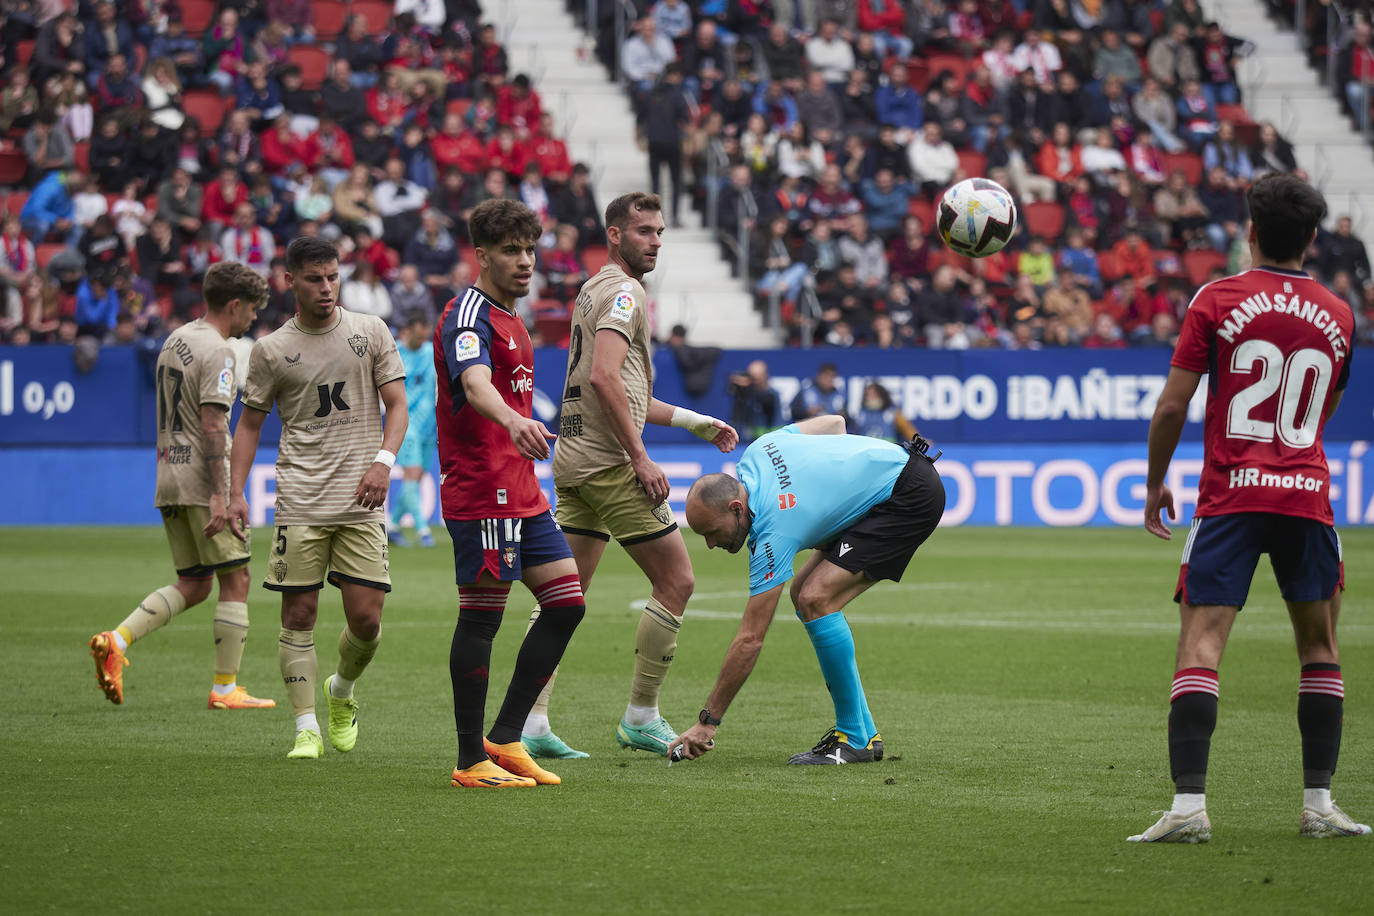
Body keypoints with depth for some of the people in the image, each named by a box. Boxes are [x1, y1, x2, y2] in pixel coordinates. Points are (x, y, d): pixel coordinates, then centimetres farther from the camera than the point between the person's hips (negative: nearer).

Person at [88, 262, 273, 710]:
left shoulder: (175, 340, 16)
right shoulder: (217, 350, -12)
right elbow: (211, 424, -19)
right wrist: (218, 495, -21)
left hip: (169, 480, 9)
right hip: (202, 480, -9)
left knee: (193, 585, 11)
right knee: (235, 580, 0)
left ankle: (116, 640, -6)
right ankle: (225, 688, 2)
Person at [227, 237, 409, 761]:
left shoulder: (370, 332, 7)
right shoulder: (271, 350, 6)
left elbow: (397, 404, 6)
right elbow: (250, 424, 12)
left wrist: (383, 461, -12)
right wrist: (236, 495, 3)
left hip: (360, 502, 0)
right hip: (300, 504, 0)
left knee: (366, 618, -3)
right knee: (299, 614, -5)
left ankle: (341, 690, 27)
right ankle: (306, 729, 2)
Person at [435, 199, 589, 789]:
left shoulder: (509, 320, 20)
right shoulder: (468, 315, -12)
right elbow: (475, 384, -32)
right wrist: (514, 421, -50)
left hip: (522, 494, 10)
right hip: (481, 492, -10)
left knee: (566, 602, 8)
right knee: (481, 618, -6)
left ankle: (504, 738, 13)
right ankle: (471, 761, 0)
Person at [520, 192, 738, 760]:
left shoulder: (594, 291, 21)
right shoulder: (623, 292, -10)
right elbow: (603, 377, -23)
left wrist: (692, 421, 30)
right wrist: (640, 458, -21)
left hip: (573, 458, 10)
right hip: (609, 461, -10)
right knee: (675, 582, -2)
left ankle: (531, 721, 3)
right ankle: (641, 718, 1)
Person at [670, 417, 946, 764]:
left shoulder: (774, 533, -25)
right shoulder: (756, 453, -4)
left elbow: (750, 640, -22)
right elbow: (834, 421, 12)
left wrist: (707, 722, -17)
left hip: (911, 496, -11)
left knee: (816, 599, -21)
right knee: (803, 595, 5)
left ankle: (855, 739, -12)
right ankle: (864, 732, 8)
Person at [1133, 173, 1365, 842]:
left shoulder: (1216, 301, -2)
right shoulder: (1338, 316, 9)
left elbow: (1172, 405, -3)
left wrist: (1154, 484, 9)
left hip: (1230, 495, -3)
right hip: (1307, 494, 3)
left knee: (1200, 644, -6)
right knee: (1319, 647, 15)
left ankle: (1189, 803, -18)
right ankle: (1318, 803, 13)